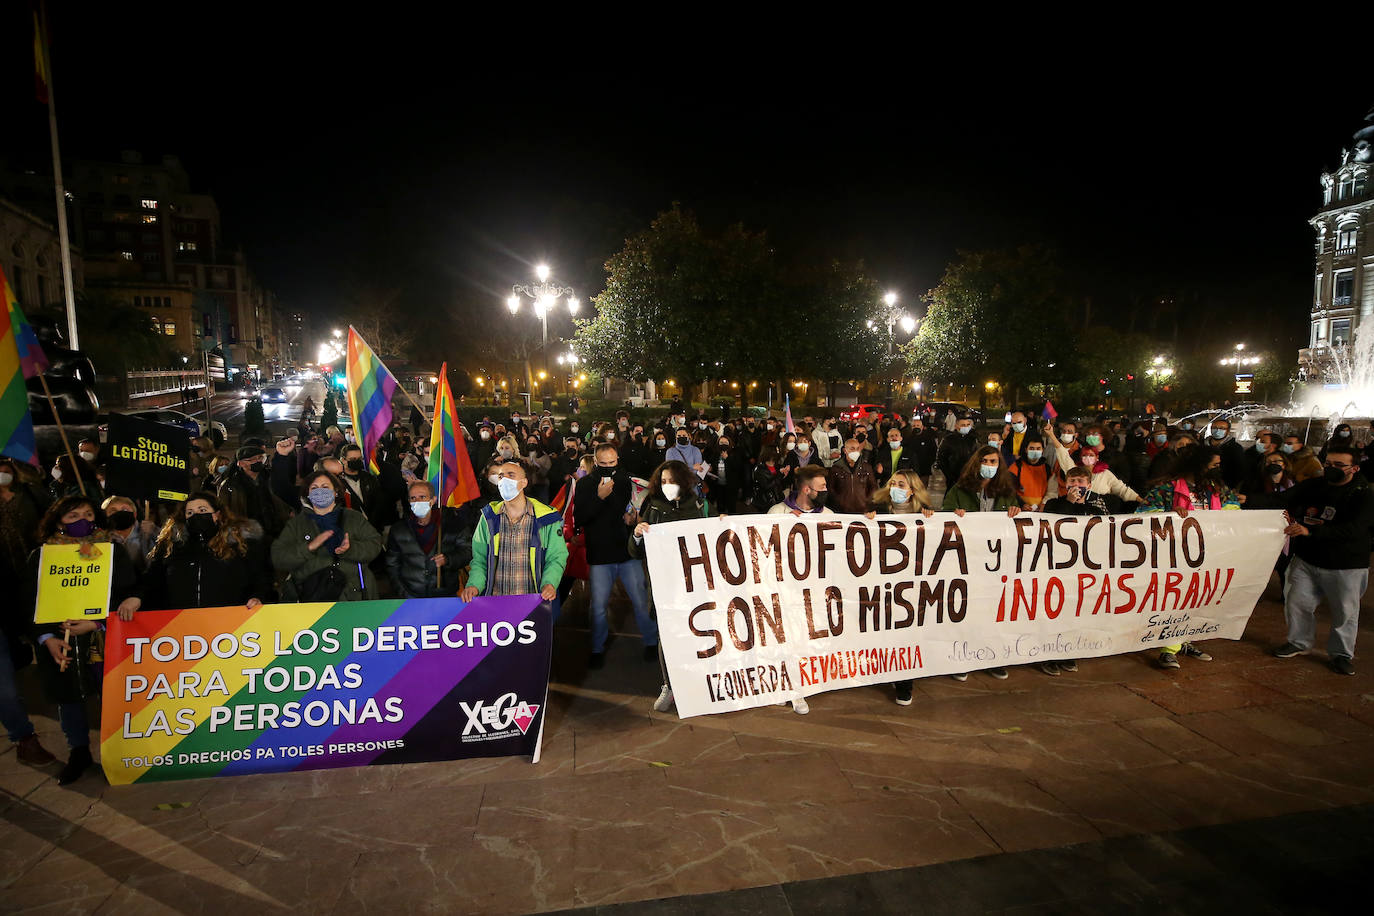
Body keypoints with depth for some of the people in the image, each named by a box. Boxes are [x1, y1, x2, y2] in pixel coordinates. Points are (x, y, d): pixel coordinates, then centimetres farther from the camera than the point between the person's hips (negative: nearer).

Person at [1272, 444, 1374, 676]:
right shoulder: (1312, 487, 4)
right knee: (1296, 601, 7)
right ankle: (1299, 642, 28)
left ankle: (1341, 654, 27)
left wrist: (1310, 531, -38)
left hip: (1346, 566, -3)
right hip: (1306, 560, 4)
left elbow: (1353, 530, -25)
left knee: (1345, 611, 8)